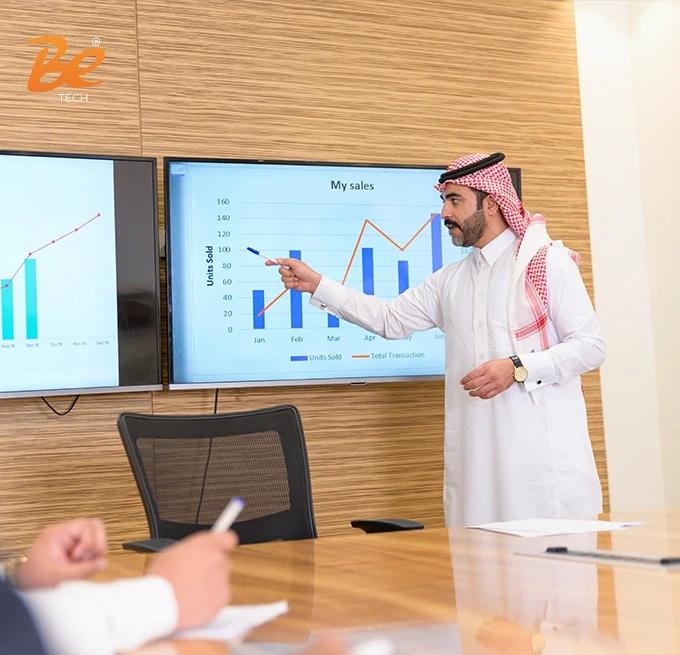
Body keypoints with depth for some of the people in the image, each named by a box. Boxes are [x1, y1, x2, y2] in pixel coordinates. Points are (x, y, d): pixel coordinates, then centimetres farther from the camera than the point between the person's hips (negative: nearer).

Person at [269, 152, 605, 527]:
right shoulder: (451, 280, 17)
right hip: (477, 456, 5)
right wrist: (316, 285, 12)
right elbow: (390, 319, 18)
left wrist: (516, 368, -17)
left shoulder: (547, 261, -2)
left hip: (541, 451, -5)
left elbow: (590, 346, -5)